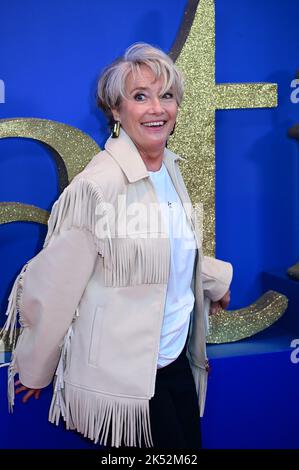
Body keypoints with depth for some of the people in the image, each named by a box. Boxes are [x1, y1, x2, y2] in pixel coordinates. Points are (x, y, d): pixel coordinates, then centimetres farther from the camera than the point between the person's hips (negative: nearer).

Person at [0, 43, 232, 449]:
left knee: (190, 443, 20)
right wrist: (36, 371, -5)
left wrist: (217, 280, 29)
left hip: (177, 362, 8)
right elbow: (52, 292, -16)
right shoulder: (97, 186, -23)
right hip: (121, 380, -7)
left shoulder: (170, 168, 2)